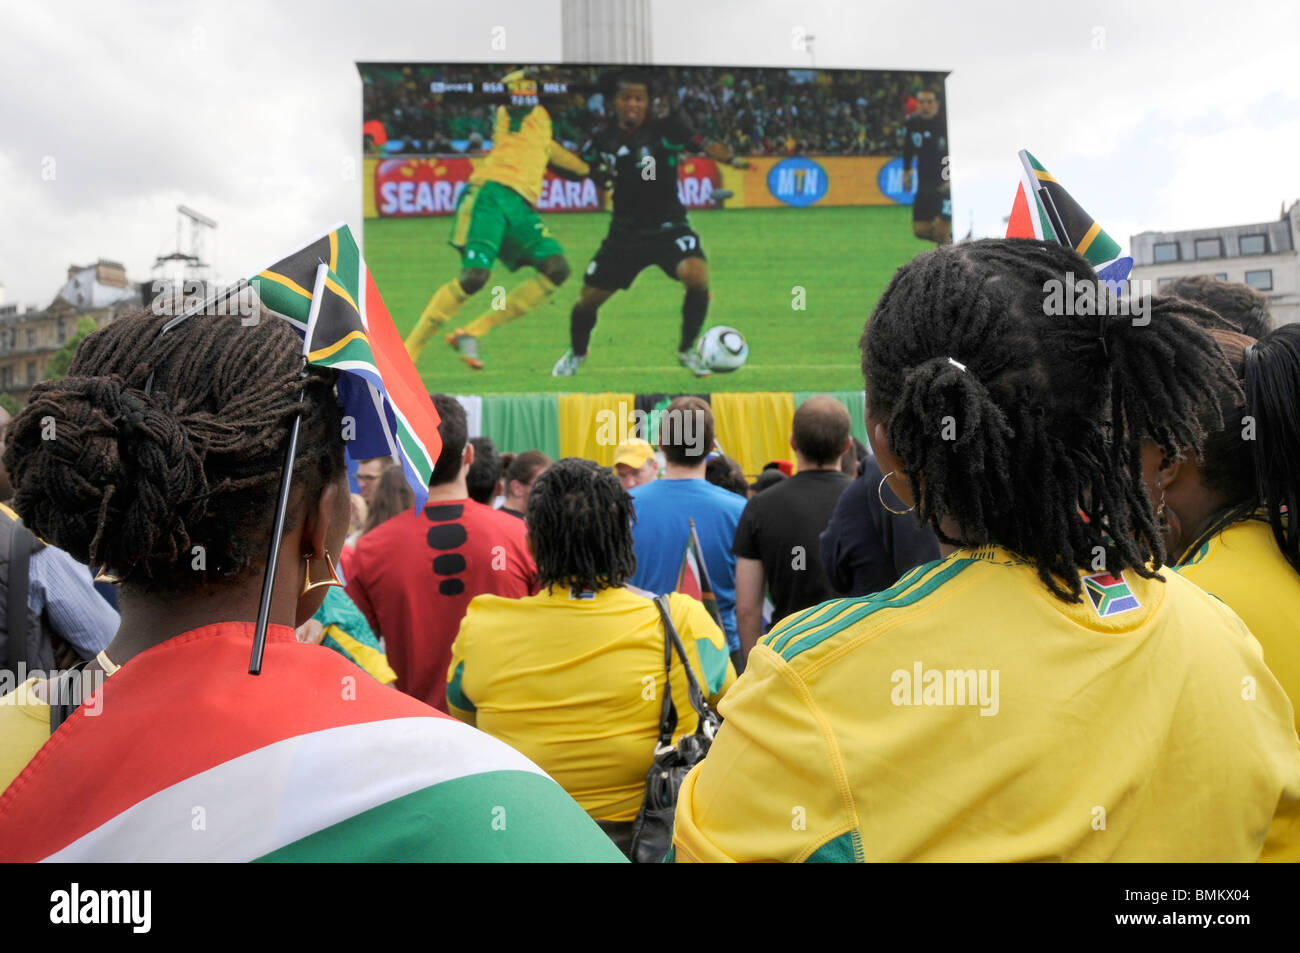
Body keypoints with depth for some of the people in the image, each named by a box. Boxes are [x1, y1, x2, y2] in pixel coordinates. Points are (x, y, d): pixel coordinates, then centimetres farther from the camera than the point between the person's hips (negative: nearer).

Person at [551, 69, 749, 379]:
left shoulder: (665, 128, -10)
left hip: (669, 227, -3)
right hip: (625, 232, 3)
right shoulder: (603, 135, 0)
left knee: (697, 276, -30)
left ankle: (687, 351, -4)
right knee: (588, 299, 4)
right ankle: (576, 353, 37)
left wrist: (732, 158, -41)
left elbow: (705, 146, -22)